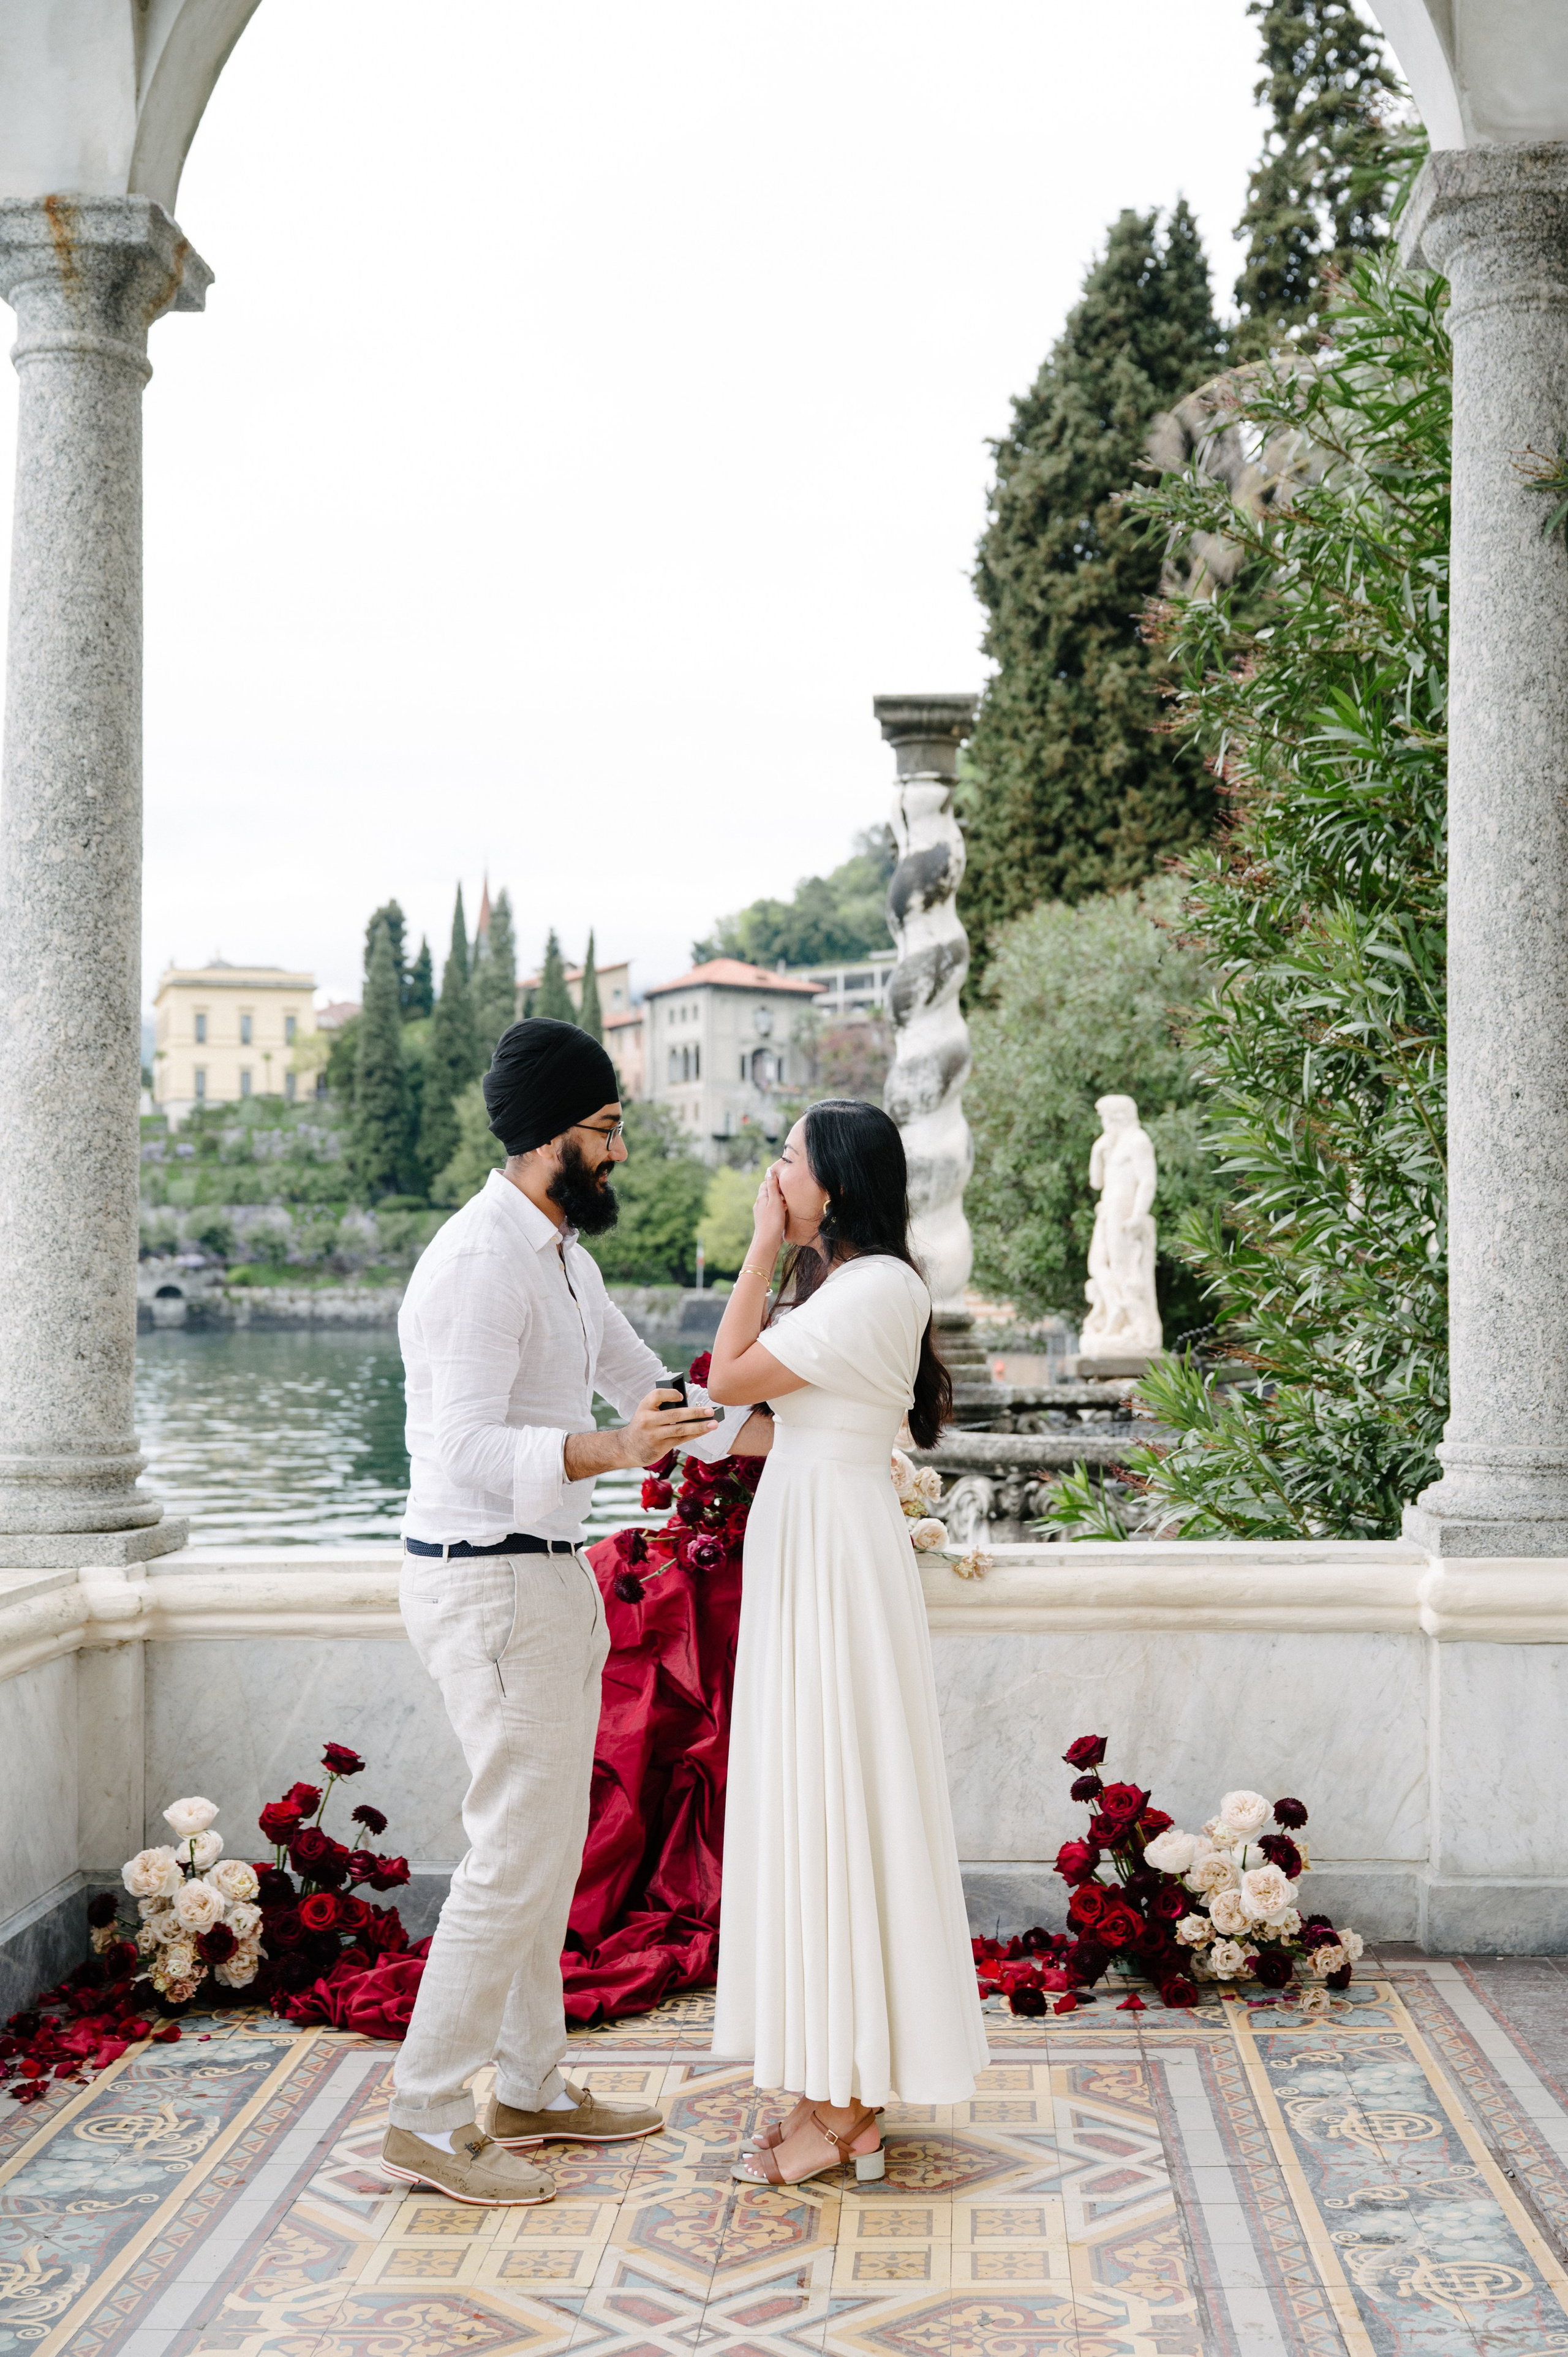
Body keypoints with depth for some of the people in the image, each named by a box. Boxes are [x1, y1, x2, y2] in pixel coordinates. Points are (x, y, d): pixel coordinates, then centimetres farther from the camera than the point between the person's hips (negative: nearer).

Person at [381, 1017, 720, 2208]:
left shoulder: (562, 1253, 13)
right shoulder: (481, 1262, -20)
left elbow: (644, 1383, 25)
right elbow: (469, 1450, -29)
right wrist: (607, 1450, -42)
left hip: (551, 1575, 10)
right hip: (489, 1583, -10)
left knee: (549, 1841, 15)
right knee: (518, 1852, -7)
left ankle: (532, 2088, 26)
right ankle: (427, 2120, 3)